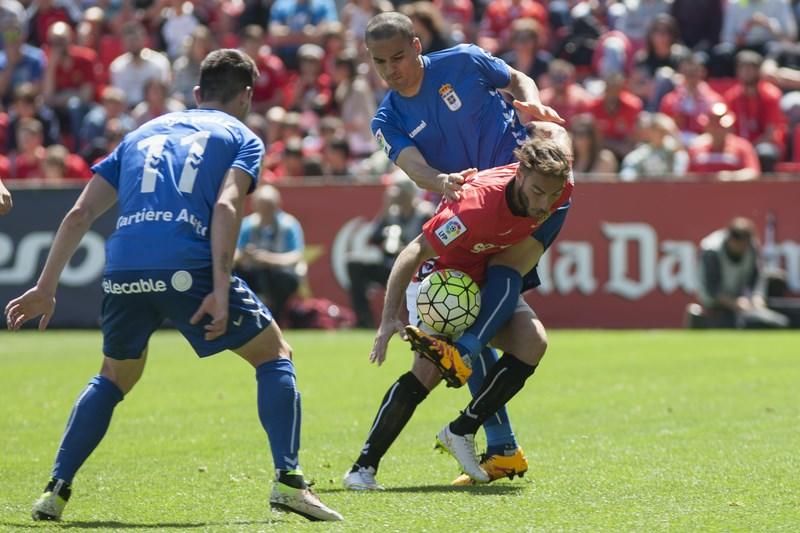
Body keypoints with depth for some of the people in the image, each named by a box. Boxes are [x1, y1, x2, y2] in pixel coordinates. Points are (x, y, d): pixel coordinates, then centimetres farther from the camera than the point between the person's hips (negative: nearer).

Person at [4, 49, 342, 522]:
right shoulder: (241, 137, 16)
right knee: (275, 355, 13)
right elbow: (226, 207, -5)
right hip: (188, 268, -4)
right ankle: (288, 480, -1)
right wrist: (221, 291, -12)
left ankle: (56, 491, 18)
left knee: (114, 377, 28)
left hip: (123, 270, 4)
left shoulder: (144, 133, 30)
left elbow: (80, 214, 22)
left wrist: (45, 287, 22)